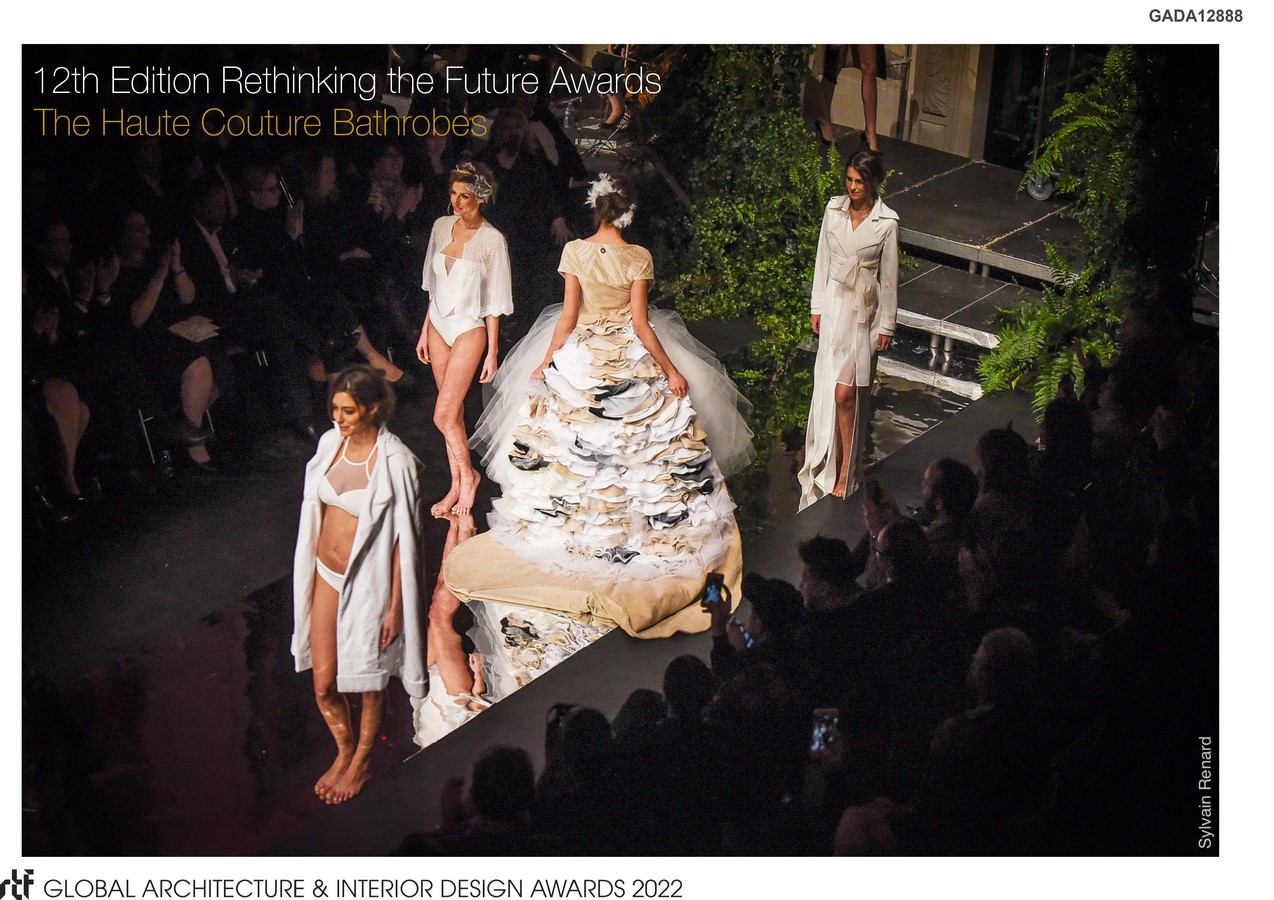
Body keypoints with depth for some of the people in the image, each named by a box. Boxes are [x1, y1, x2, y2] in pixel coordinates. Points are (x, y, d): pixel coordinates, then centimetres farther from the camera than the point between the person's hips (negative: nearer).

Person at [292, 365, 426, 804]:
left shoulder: (395, 461, -21)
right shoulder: (330, 443, -3)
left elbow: (404, 538, -16)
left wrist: (395, 605, -14)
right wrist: (311, 572, 16)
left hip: (368, 582, -5)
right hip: (326, 575, 5)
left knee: (368, 681, 15)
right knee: (323, 683, 13)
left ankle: (361, 761, 39)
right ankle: (344, 751, 40)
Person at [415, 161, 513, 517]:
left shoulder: (492, 240, -14)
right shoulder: (442, 226, 2)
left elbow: (495, 302, -10)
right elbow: (435, 284, 12)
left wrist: (493, 352, -8)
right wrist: (425, 330, 13)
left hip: (469, 330, -5)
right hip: (439, 326, 6)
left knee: (444, 415, -8)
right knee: (452, 412, 11)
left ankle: (467, 474, 15)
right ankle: (457, 485, 21)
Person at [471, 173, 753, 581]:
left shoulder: (575, 251, -8)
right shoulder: (638, 257, -12)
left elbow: (568, 316, -7)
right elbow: (640, 323, -12)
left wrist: (546, 361, 3)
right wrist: (671, 369, -5)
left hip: (582, 357, 1)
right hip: (632, 359, -1)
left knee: (568, 441, 12)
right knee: (642, 443, 7)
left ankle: (571, 526, 21)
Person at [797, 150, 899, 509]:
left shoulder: (886, 222, -10)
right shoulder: (834, 209, 0)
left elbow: (889, 276, -4)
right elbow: (823, 260, 8)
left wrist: (886, 325, -2)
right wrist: (817, 306, 9)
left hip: (865, 310, -3)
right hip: (835, 304, 4)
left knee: (845, 392, -7)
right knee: (833, 390, 7)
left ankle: (845, 471, 3)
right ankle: (836, 463, 23)